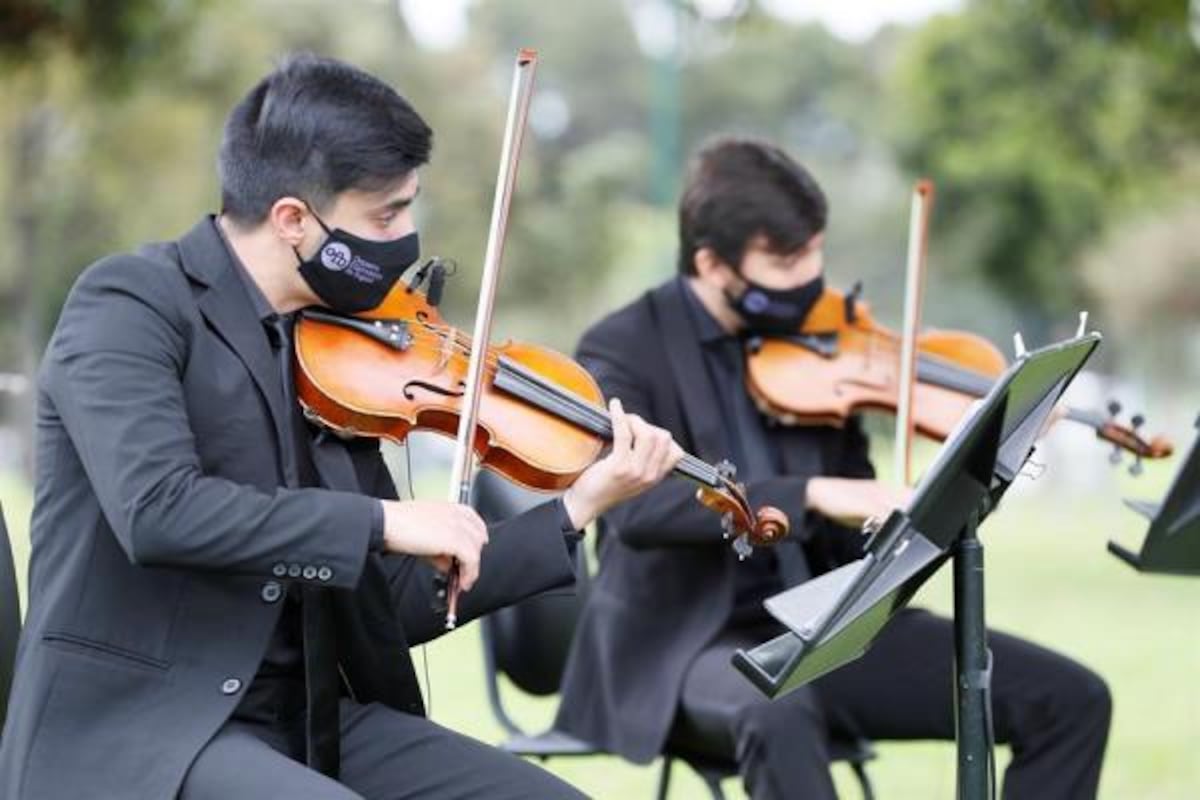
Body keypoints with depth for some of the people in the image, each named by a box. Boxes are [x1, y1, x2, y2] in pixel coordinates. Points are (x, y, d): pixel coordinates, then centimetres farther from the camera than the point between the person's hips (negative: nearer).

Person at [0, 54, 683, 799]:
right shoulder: (131, 304, -10)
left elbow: (399, 605, 12)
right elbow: (157, 510, -27)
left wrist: (577, 509, 6)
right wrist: (382, 520, -23)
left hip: (305, 723, 7)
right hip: (134, 725, -7)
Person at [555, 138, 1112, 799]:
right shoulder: (625, 348, -7)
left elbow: (857, 538, 11)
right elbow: (635, 506, -26)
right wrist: (810, 493, -34)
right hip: (689, 645, -6)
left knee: (1069, 699, -7)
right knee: (779, 712, -42)